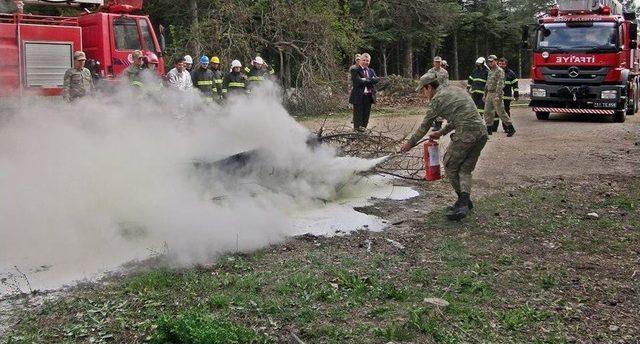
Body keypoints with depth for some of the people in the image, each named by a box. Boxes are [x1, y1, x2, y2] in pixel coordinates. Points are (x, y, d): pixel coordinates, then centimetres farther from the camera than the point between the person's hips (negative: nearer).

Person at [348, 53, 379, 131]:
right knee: (358, 112, -1)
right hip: (359, 95, -6)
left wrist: (366, 80, -14)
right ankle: (358, 126, 6)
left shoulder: (371, 71, 16)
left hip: (369, 95, 6)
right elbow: (359, 81, -19)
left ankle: (363, 126, 18)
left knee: (366, 112, 9)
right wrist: (370, 81, -9)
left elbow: (376, 80, -2)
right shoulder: (356, 71, -3)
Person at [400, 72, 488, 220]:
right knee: (465, 169, 13)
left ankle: (464, 200, 15)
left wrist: (410, 143, 18)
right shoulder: (457, 90, 23)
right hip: (482, 132, 8)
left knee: (450, 166, 9)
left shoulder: (437, 99, -1)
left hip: (465, 134, -8)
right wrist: (441, 132, 40)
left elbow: (424, 126, 6)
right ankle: (464, 202, -3)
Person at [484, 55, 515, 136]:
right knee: (487, 112, 6)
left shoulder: (500, 71, -10)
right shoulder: (490, 71, 18)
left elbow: (500, 84, -19)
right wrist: (485, 95, 22)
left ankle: (511, 129, -2)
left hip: (496, 94, -9)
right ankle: (489, 129, 13)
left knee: (500, 112, -8)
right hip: (489, 93, 9)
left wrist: (497, 96, -26)